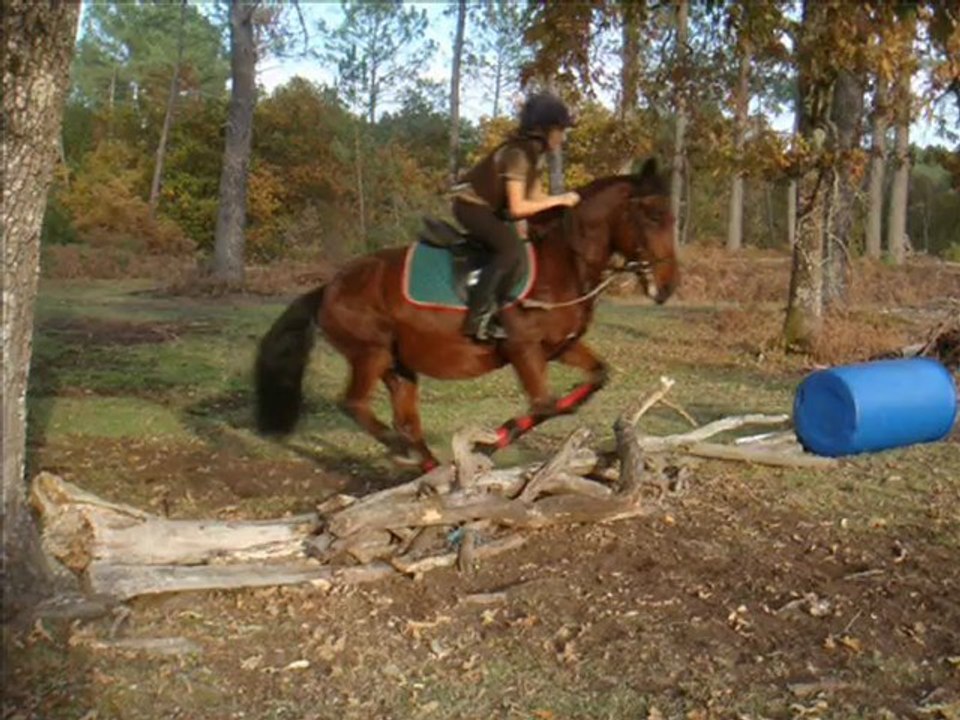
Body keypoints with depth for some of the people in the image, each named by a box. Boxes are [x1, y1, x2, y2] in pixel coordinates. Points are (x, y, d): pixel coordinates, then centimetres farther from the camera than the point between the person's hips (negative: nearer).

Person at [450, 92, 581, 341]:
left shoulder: (536, 152, 3)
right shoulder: (518, 153, -25)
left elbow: (533, 195, 6)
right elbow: (517, 208, -29)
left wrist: (563, 202, -6)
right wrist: (558, 200, -25)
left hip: (493, 206, 10)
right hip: (472, 205, -10)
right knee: (512, 249, -28)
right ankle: (479, 316, -25)